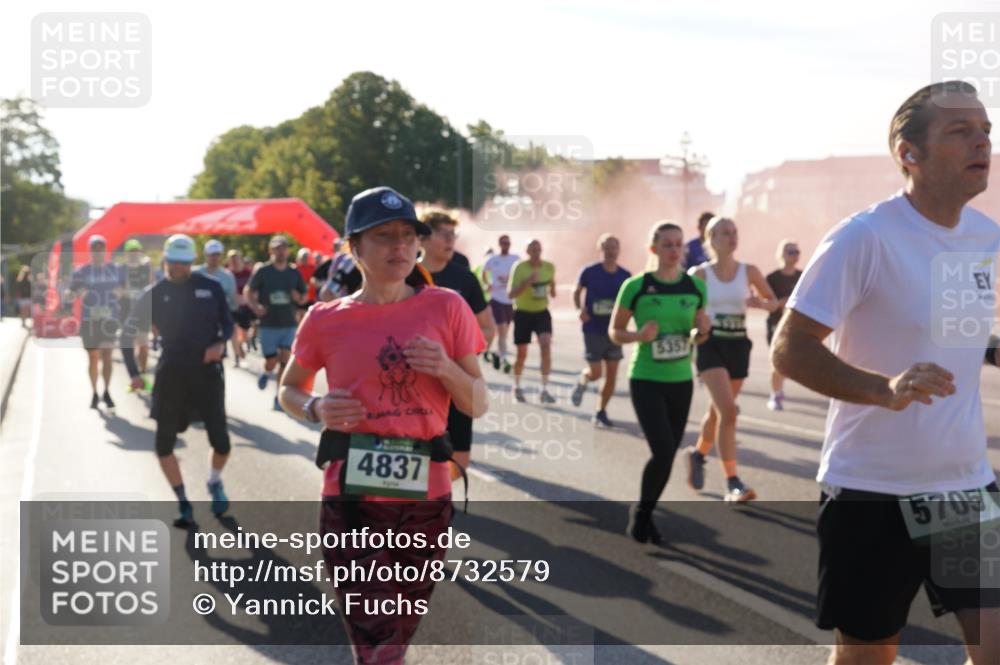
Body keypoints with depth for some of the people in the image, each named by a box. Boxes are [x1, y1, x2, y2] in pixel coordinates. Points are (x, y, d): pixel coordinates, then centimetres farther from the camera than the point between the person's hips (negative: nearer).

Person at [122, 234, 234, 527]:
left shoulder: (210, 287, 0)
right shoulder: (154, 293, 1)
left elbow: (227, 322, 9)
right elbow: (128, 332, 6)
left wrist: (221, 343, -13)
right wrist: (133, 372, -1)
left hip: (207, 371, -1)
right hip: (171, 373, 1)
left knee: (221, 441, -4)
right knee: (164, 441, -2)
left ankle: (215, 483, 29)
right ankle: (183, 504, 15)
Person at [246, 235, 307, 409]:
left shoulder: (294, 273, 5)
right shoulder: (263, 271, -3)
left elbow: (304, 297, 14)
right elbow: (248, 291, 1)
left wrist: (299, 297, -10)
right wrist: (255, 306, -17)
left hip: (288, 324, 2)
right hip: (268, 324, -2)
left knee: (285, 360, -5)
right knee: (271, 362, 0)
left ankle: (279, 397, 4)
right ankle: (266, 373, 37)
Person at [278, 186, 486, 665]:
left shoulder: (446, 308, 1)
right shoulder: (326, 320, -1)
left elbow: (477, 405, 4)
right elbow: (289, 390, 13)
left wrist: (446, 369, -15)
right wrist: (316, 409, -8)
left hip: (426, 498, 2)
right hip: (354, 500, -2)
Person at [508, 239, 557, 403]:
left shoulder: (549, 267, 0)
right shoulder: (519, 267, -14)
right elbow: (510, 294, -23)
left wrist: (552, 289, 12)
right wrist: (527, 282, -32)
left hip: (542, 312, 2)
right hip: (523, 313, -2)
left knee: (546, 346, -19)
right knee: (522, 354, 4)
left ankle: (544, 391, -16)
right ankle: (517, 387, 31)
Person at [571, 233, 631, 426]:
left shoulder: (625, 276, 0)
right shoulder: (590, 272, -7)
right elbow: (577, 291, 8)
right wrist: (580, 309, -9)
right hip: (593, 330, -3)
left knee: (612, 374, 2)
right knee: (596, 372, -8)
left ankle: (601, 412, 17)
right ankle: (582, 382, 29)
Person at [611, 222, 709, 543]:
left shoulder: (696, 287, 2)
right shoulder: (636, 286, -9)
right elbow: (615, 331, 0)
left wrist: (703, 331, -9)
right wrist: (639, 335, -19)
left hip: (682, 382, 4)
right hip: (646, 381, -4)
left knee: (668, 455, 9)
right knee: (662, 452, -16)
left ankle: (646, 515, 30)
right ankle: (640, 511, 10)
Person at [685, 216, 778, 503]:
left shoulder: (749, 271, 2)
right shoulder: (699, 274, -5)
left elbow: (773, 301, 10)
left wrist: (761, 303, -11)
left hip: (738, 345, 4)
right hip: (711, 344, -4)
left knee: (718, 410, 17)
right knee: (728, 411, -18)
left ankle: (698, 454, 46)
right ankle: (733, 483, -16)